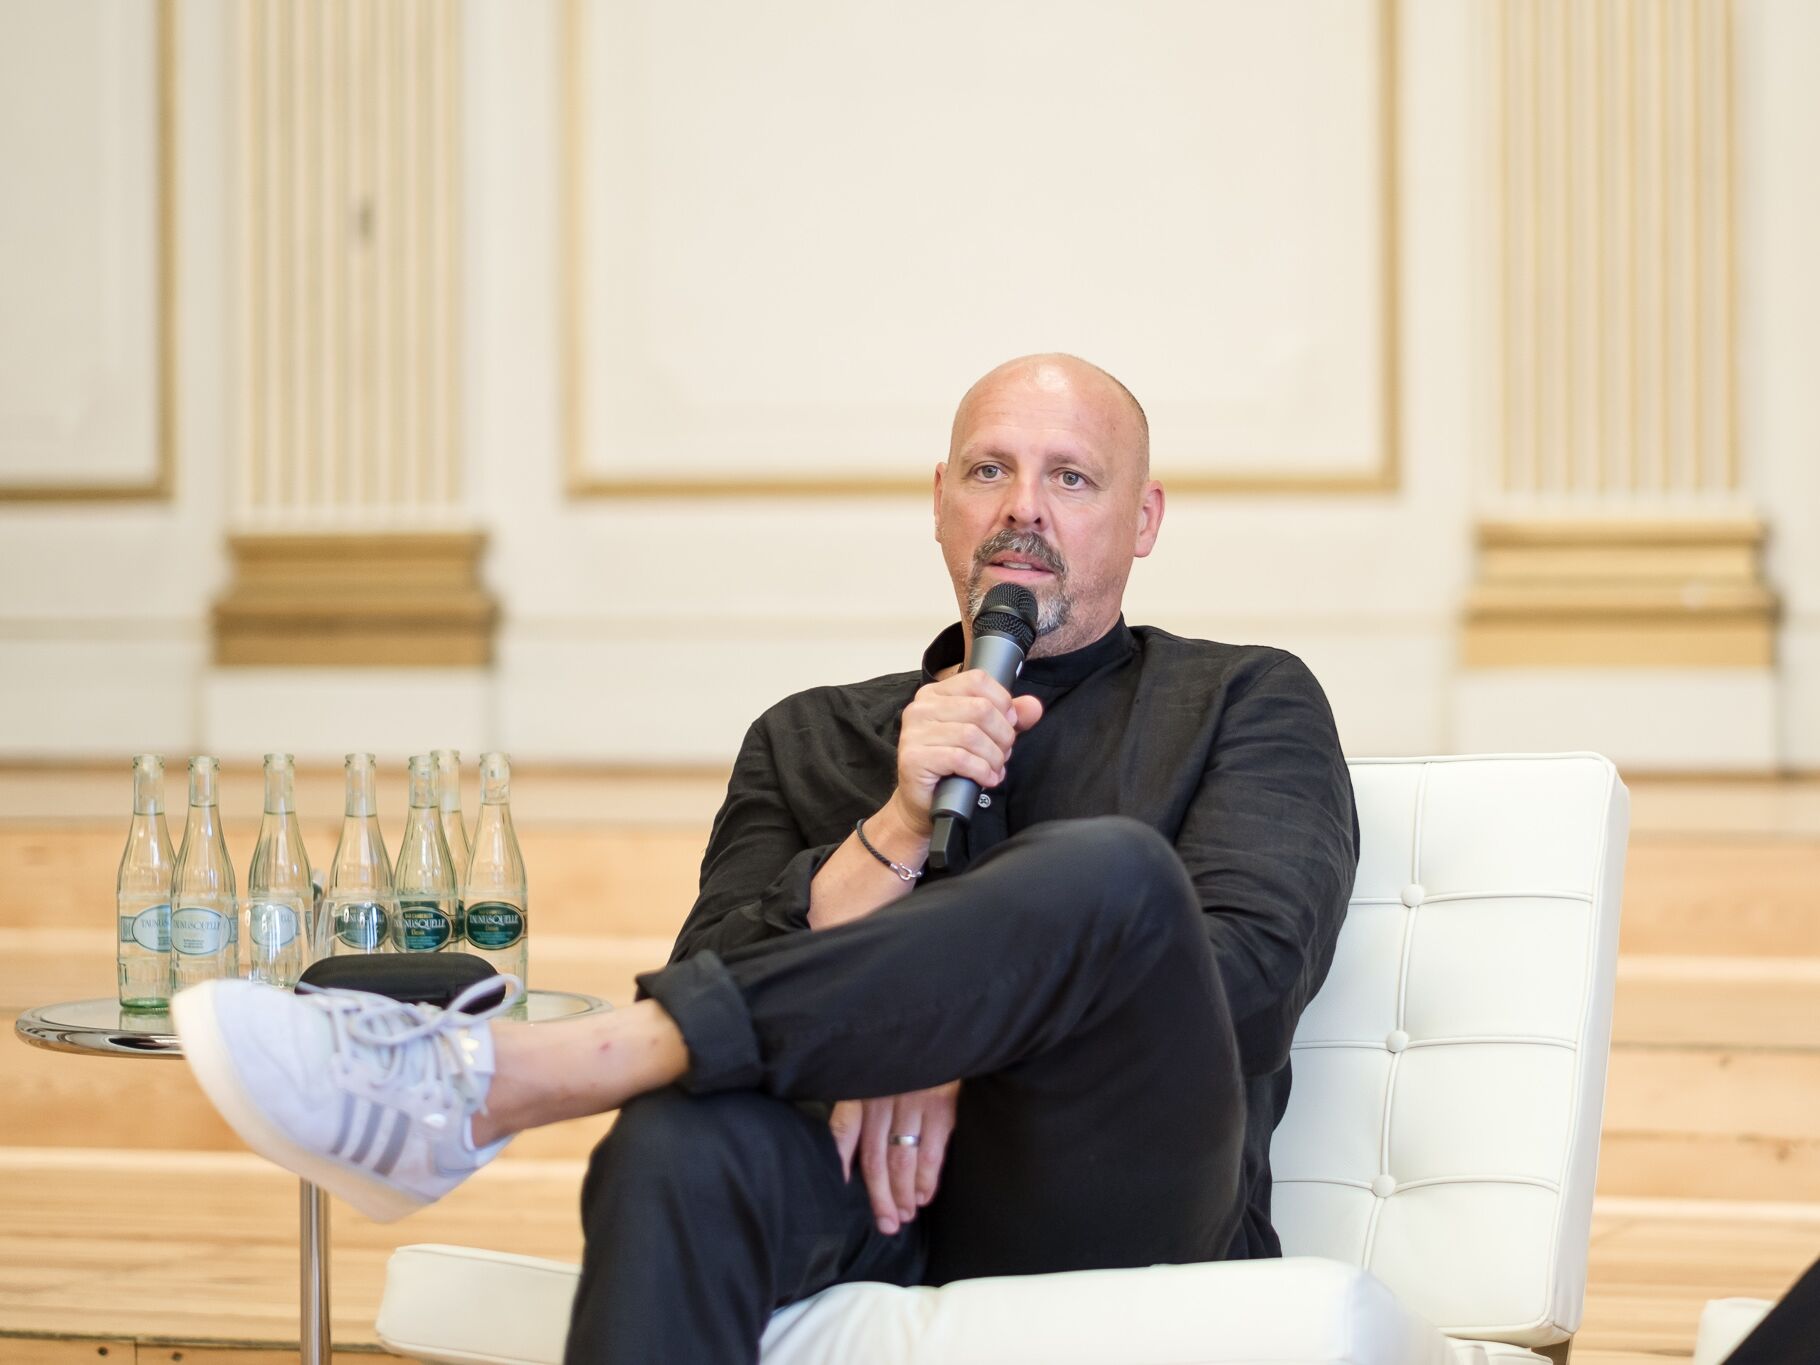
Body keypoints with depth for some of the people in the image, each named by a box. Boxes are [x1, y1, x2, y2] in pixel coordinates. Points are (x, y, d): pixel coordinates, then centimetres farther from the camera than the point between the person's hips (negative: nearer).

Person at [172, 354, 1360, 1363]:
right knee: (680, 1149, -37)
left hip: (1107, 1207, -2)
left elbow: (1246, 972, -1)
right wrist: (898, 826, -7)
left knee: (1110, 870, -34)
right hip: (870, 1194, 2)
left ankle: (501, 1078, -36)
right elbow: (728, 987, 9)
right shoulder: (810, 740, 26)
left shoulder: (1244, 704, 18)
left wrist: (951, 1053, -12)